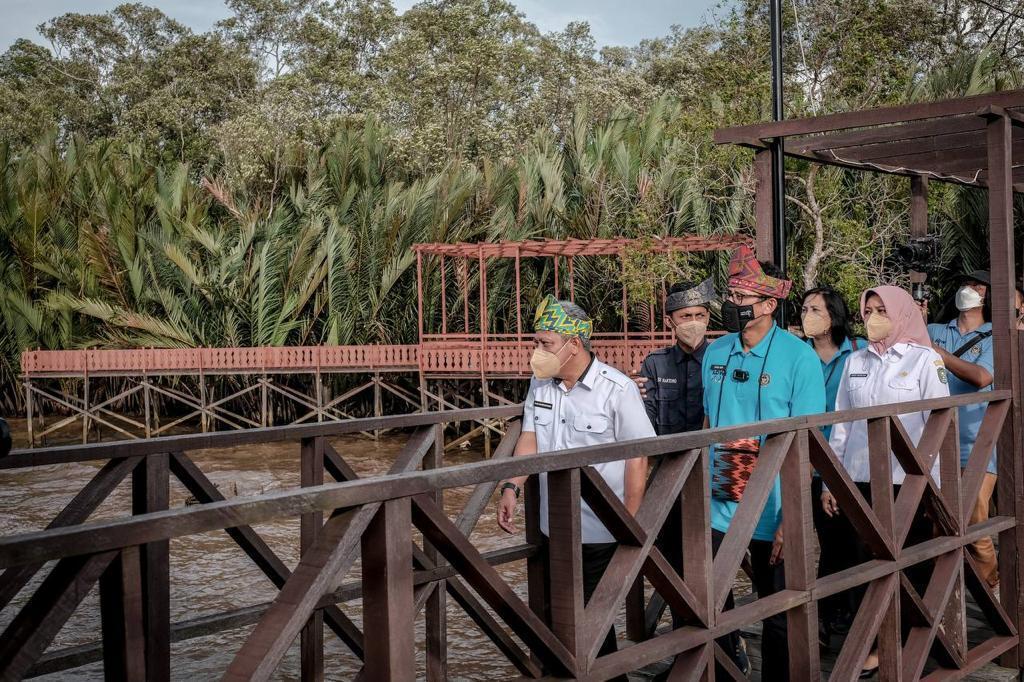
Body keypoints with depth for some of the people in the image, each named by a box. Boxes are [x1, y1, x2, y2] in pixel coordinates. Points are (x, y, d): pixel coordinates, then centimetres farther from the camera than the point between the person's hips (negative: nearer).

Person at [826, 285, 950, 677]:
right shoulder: (855, 362, 9)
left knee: (909, 570, 4)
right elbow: (841, 424, 11)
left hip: (907, 483, -3)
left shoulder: (925, 360, -2)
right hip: (860, 483, 3)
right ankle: (871, 650, 18)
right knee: (864, 567, 6)